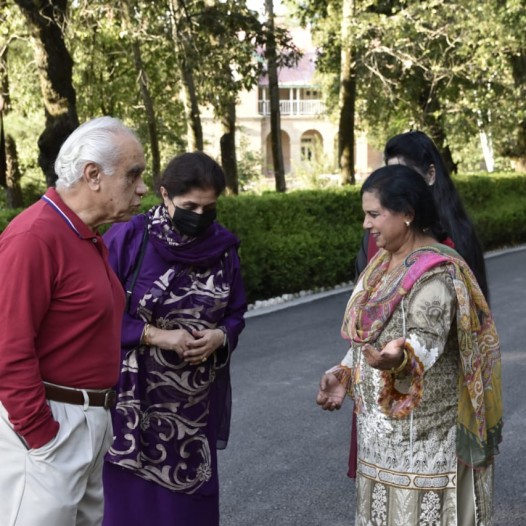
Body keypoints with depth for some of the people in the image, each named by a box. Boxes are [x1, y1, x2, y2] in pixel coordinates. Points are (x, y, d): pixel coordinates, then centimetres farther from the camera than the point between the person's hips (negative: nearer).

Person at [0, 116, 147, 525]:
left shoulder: (89, 238, 13)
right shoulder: (34, 236, -18)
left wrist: (101, 415, 14)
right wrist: (42, 437, -19)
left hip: (90, 421, 10)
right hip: (45, 423, -9)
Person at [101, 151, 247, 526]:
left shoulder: (223, 247, 2)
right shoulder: (127, 239, -10)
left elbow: (235, 313, 10)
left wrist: (220, 336, -11)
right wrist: (154, 335, -19)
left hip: (197, 401, 3)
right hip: (133, 400, -3)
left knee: (192, 495, 10)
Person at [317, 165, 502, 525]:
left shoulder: (434, 272, -19)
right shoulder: (384, 261, 9)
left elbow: (426, 340, -29)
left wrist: (399, 359, -50)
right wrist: (344, 375, 6)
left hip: (421, 429, -9)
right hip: (383, 422, 9)